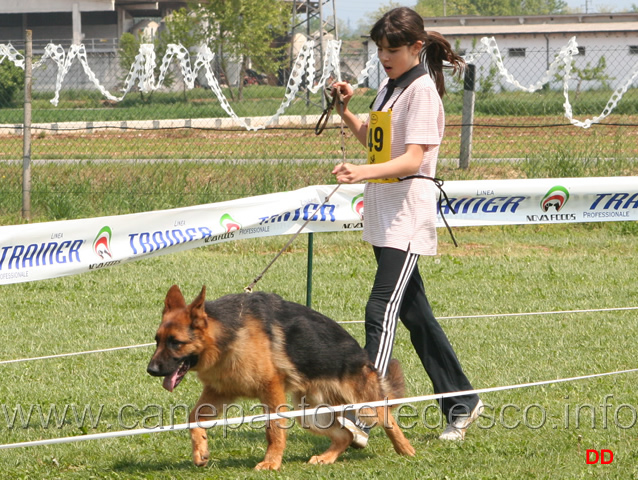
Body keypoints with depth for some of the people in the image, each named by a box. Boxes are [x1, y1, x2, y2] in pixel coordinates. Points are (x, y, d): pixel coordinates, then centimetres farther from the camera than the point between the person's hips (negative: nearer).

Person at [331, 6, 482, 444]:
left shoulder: (422, 90, -13)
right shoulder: (389, 88, 14)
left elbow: (412, 159, -22)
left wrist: (363, 173, -37)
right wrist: (346, 111, 10)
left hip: (409, 212, -10)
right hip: (382, 212, 10)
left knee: (381, 311, -18)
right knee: (415, 313, 15)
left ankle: (361, 417, -25)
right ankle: (461, 401, 26)